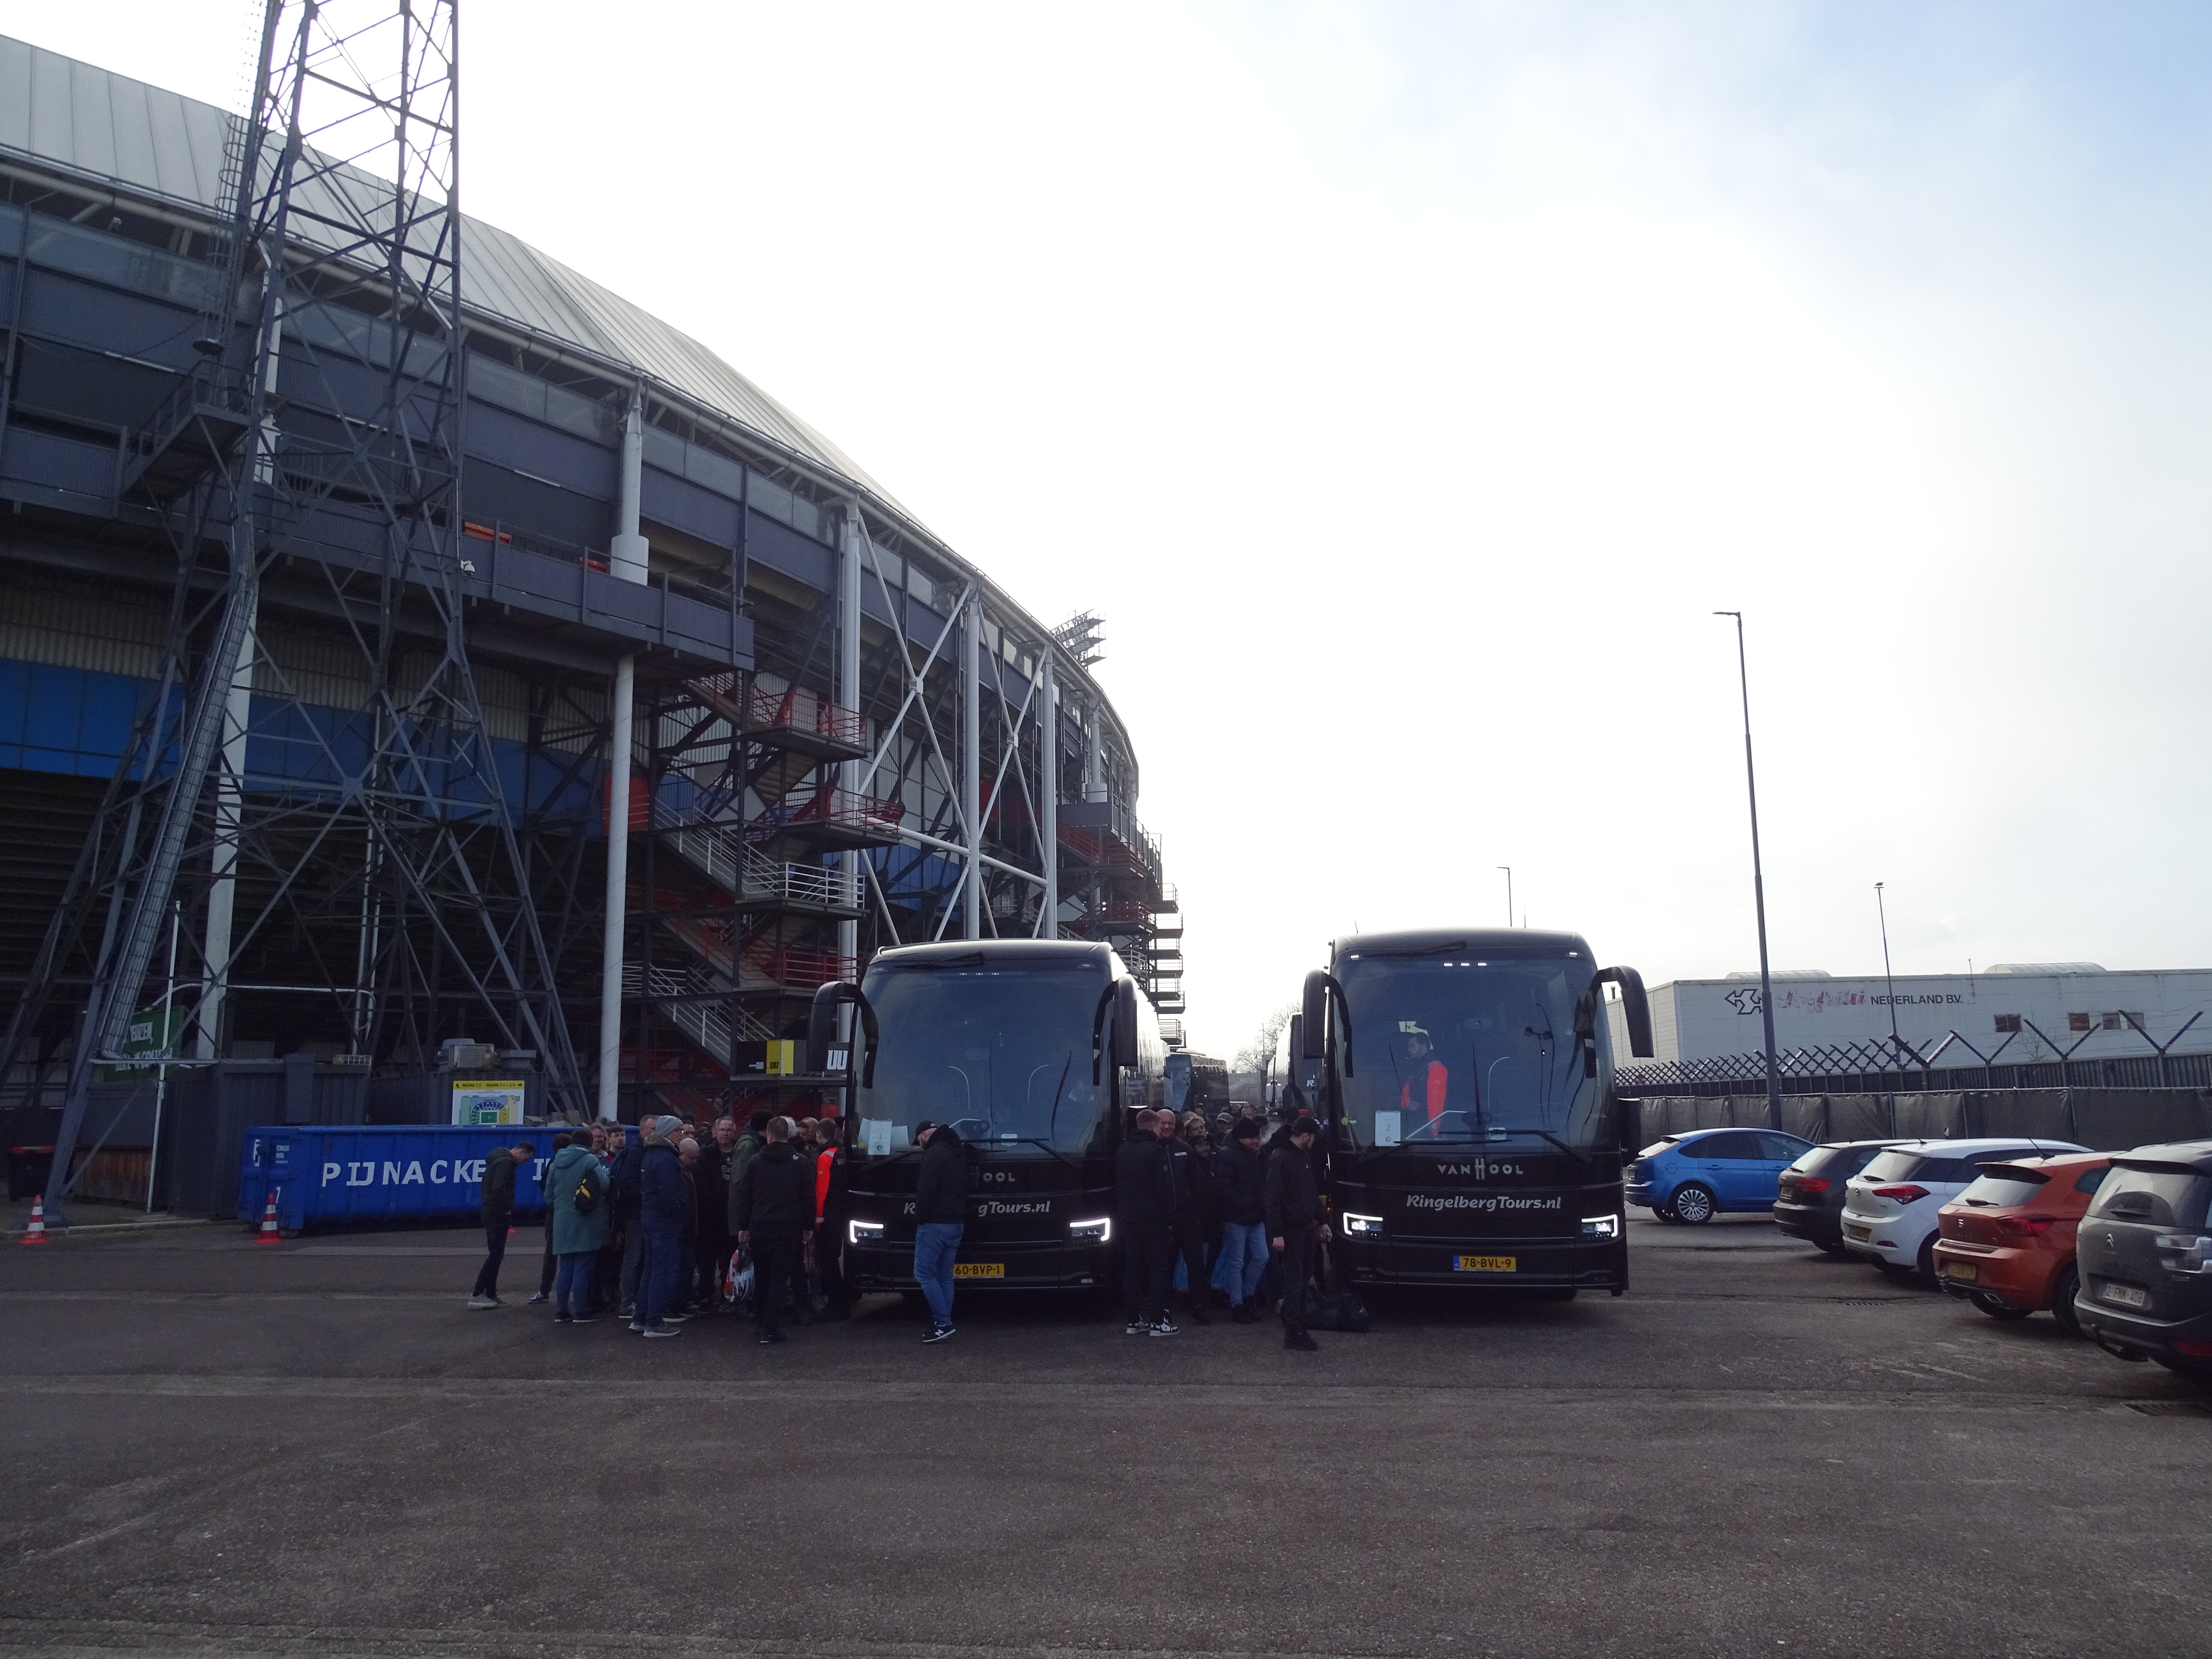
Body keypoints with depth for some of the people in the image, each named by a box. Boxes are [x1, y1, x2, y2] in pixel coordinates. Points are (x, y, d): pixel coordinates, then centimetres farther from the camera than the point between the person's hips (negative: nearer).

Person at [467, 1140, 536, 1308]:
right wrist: (507, 1211, -16)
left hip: (491, 1212, 10)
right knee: (496, 1254, -9)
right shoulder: (506, 1162, -14)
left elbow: (484, 1186, 24)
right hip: (498, 1214, -10)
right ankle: (477, 1295, -10)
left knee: (496, 1254, 12)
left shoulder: (499, 1159, 18)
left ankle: (491, 1295, 14)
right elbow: (498, 1189, -26)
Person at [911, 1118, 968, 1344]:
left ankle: (943, 1323, -9)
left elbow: (926, 1191, -19)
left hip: (936, 1224, -9)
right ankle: (943, 1325, 10)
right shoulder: (957, 1153, 19)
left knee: (923, 1273, -4)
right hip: (956, 1224, 9)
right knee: (945, 1276, 11)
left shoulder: (934, 1154, -12)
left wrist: (919, 1219, -9)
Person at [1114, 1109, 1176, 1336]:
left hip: (1127, 1218, 7)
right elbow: (1164, 1190, -14)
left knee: (1132, 1268, 8)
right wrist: (1169, 1220, -9)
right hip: (1153, 1219, -7)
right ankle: (1158, 1321, -3)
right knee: (1158, 1268, -2)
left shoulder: (1122, 1151, 13)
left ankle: (1134, 1320, 10)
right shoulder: (1155, 1151, -12)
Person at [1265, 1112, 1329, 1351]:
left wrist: (1321, 1221, 18)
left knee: (1303, 1278, 12)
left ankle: (1299, 1329, 19)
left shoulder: (1304, 1157, 14)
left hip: (1307, 1227, 9)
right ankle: (1293, 1334, 1)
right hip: (1291, 1230, -9)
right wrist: (1277, 1233, -21)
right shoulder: (1280, 1159, -14)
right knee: (1295, 1281, -5)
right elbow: (1272, 1197, -18)